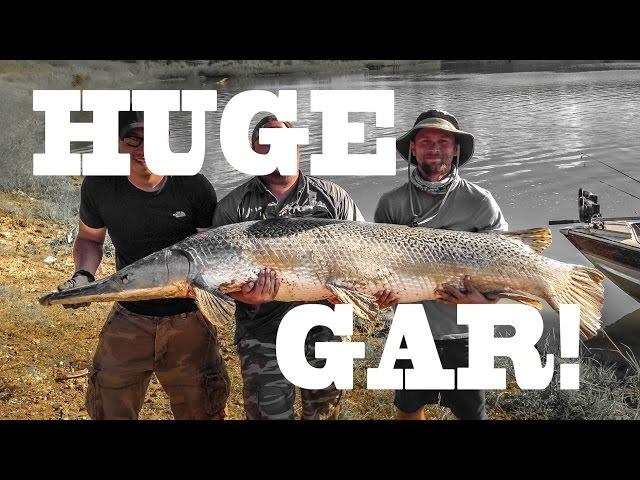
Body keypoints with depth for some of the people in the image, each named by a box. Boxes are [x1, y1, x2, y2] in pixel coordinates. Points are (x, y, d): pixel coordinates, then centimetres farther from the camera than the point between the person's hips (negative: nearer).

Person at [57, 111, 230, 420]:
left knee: (201, 411, 12)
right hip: (129, 319, 2)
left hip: (189, 321, -2)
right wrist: (83, 274, -9)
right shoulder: (99, 186, -7)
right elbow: (89, 238, 10)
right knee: (109, 410, 12)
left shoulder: (194, 187, -14)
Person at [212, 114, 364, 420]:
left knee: (324, 410, 17)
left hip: (324, 326, 2)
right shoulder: (232, 207, 2)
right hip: (263, 334, -1)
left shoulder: (332, 197, 6)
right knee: (268, 412, 3)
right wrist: (247, 294, -26)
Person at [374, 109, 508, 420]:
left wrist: (486, 302, -23)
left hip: (464, 334, -1)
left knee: (471, 411, 14)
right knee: (408, 408, 20)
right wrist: (378, 290, -18)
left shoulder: (480, 203, -6)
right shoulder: (391, 204, -2)